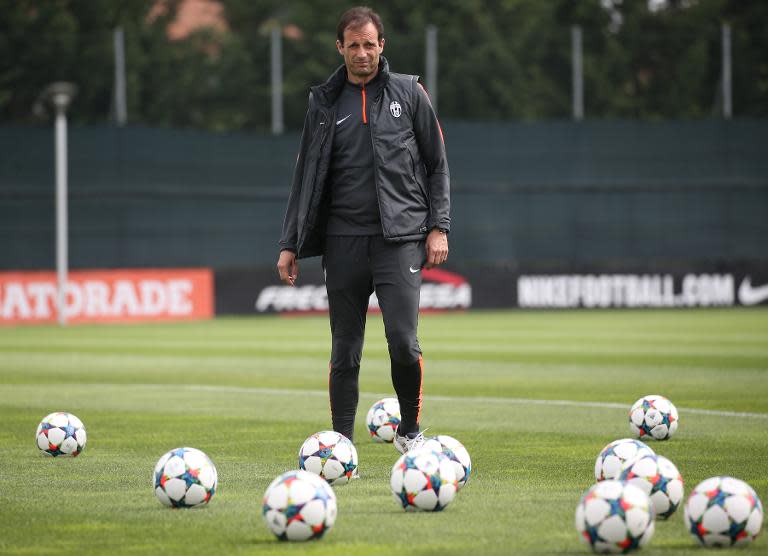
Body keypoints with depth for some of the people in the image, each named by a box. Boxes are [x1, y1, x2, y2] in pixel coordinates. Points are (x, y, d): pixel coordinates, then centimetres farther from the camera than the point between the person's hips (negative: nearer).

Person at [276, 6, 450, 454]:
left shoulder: (408, 93, 6)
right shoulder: (324, 103, 11)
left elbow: (437, 164, 8)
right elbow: (307, 177, 14)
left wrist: (439, 228, -1)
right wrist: (291, 244, 10)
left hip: (400, 237, -2)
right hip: (344, 240, 2)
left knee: (403, 340, -13)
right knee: (345, 351, 3)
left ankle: (410, 430, 8)